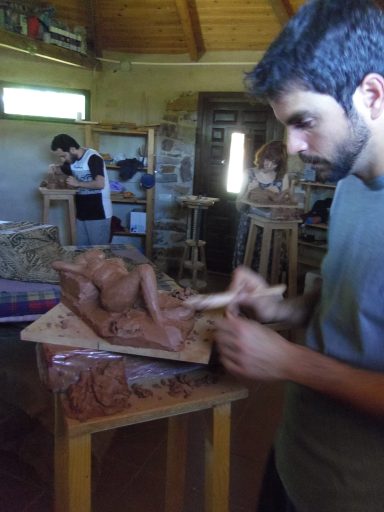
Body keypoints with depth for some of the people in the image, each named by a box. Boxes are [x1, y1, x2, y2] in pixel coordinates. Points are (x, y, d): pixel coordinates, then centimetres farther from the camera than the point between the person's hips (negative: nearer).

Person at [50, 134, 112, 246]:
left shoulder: (93, 158, -17)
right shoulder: (71, 160, 8)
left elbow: (100, 184, -27)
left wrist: (78, 183, -18)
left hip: (98, 213, -8)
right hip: (81, 213, 8)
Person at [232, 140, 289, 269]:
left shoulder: (282, 177, 1)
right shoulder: (249, 174, 1)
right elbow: (239, 207, 0)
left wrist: (273, 196, -14)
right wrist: (249, 191, -14)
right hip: (248, 225, 0)